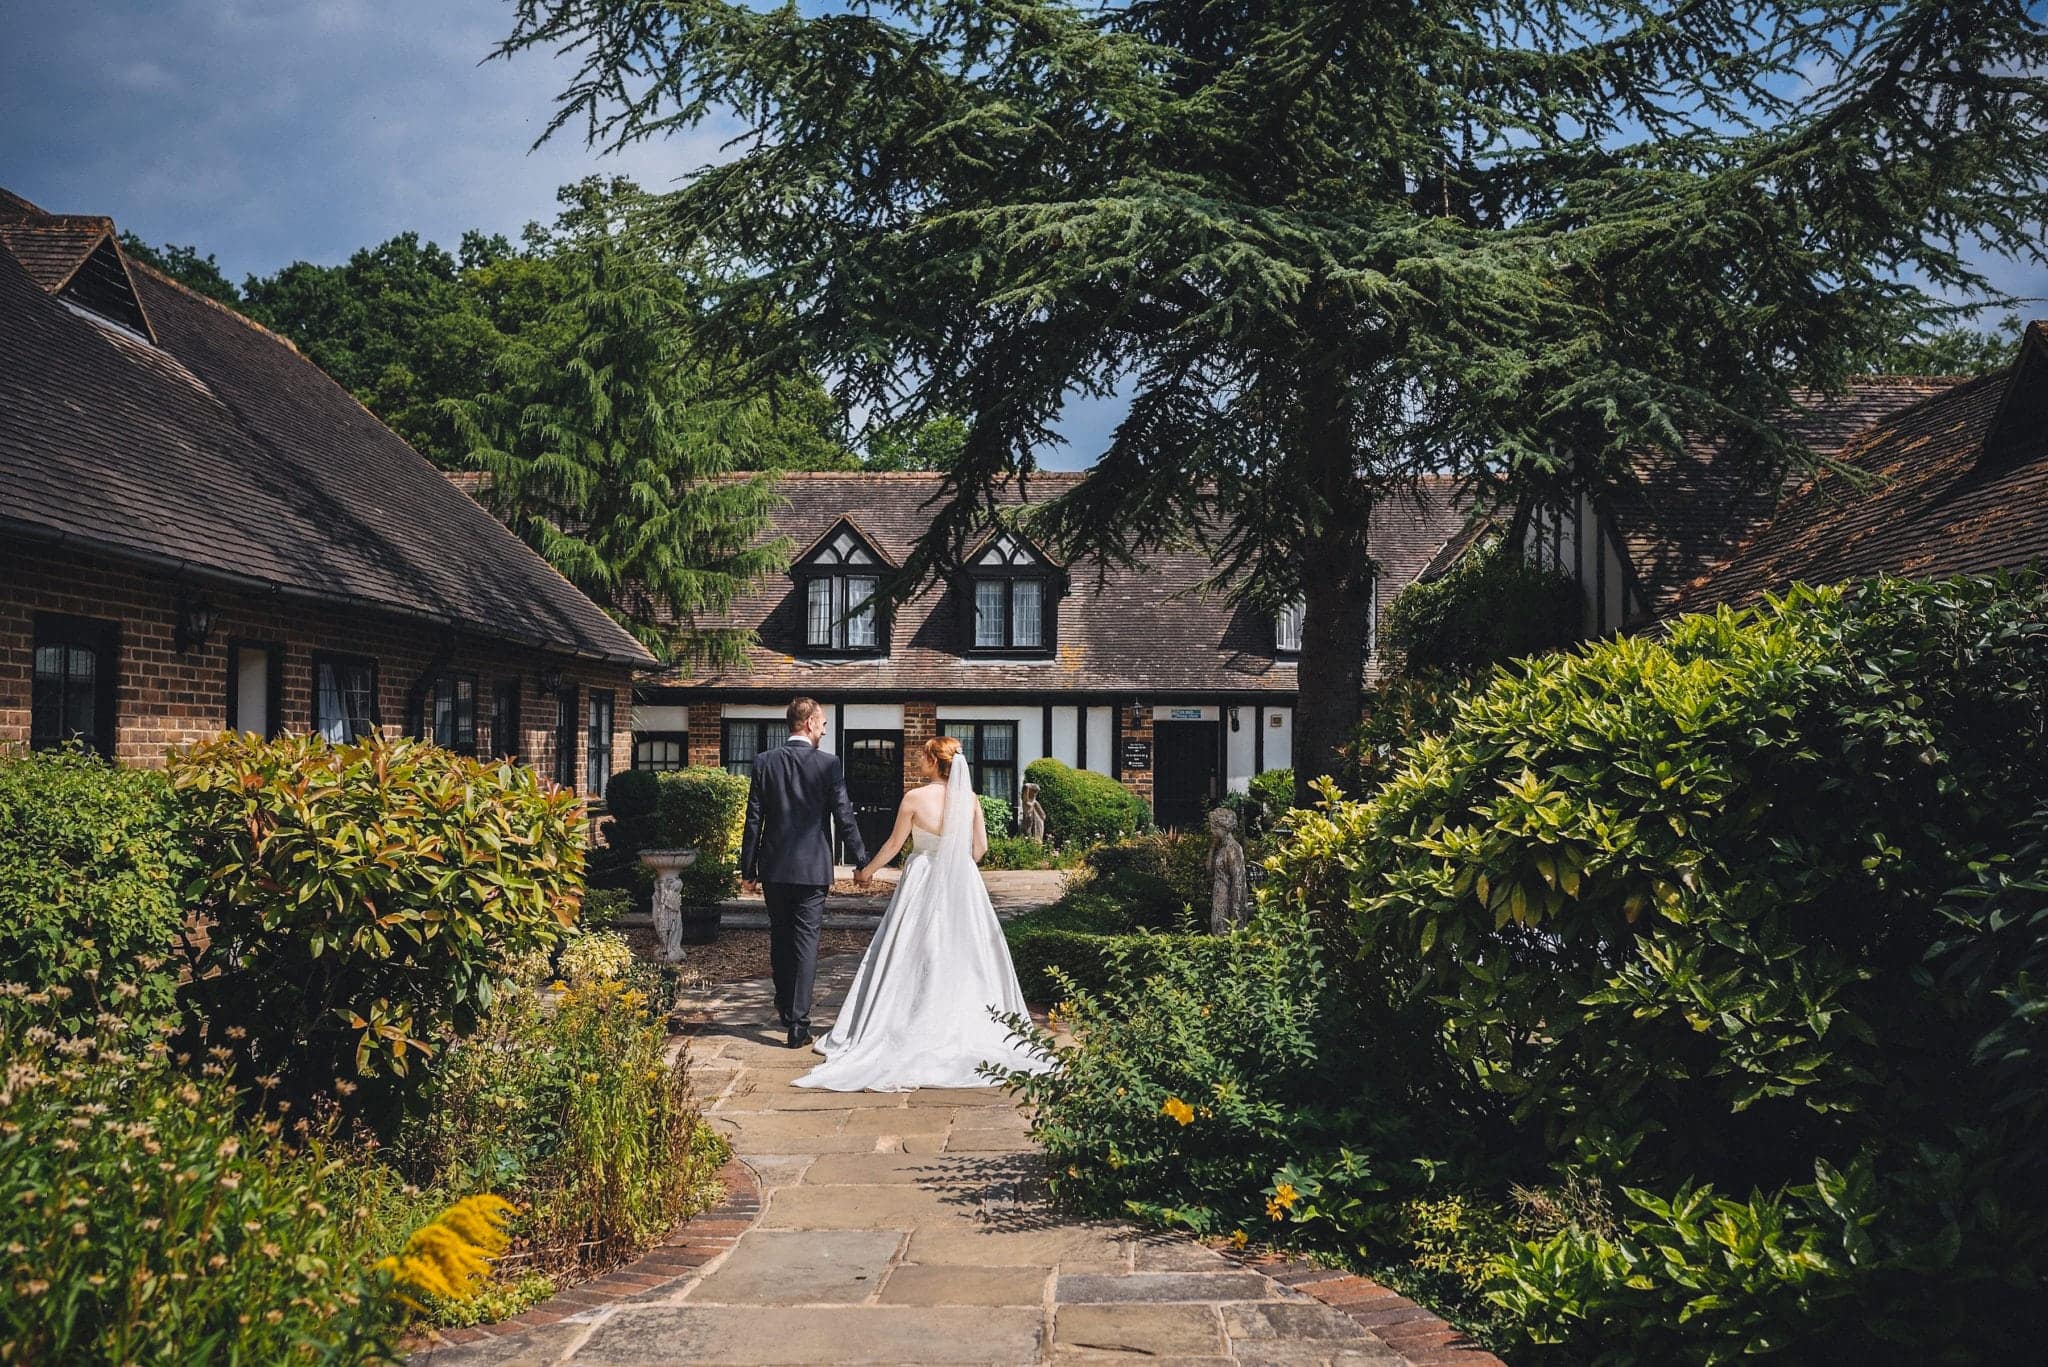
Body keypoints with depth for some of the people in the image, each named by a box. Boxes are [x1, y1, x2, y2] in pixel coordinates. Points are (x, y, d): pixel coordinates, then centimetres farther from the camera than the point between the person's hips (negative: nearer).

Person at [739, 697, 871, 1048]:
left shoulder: (765, 762, 0)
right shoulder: (829, 765, -7)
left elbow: (754, 819, 1)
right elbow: (844, 818, -6)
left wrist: (748, 867, 6)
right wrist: (862, 861, 4)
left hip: (774, 867, 3)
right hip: (812, 868, -3)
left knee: (780, 939, 17)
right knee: (806, 941, -1)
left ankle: (786, 1009, 31)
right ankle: (798, 1022, -6)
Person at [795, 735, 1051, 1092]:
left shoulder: (915, 798, -11)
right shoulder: (969, 799, -3)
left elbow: (894, 844, -3)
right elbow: (981, 847, 3)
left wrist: (868, 869, 14)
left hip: (922, 883, -3)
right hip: (961, 885, 3)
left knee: (912, 956, 5)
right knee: (964, 955, 9)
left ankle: (913, 1028, 8)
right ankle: (963, 1028, 12)